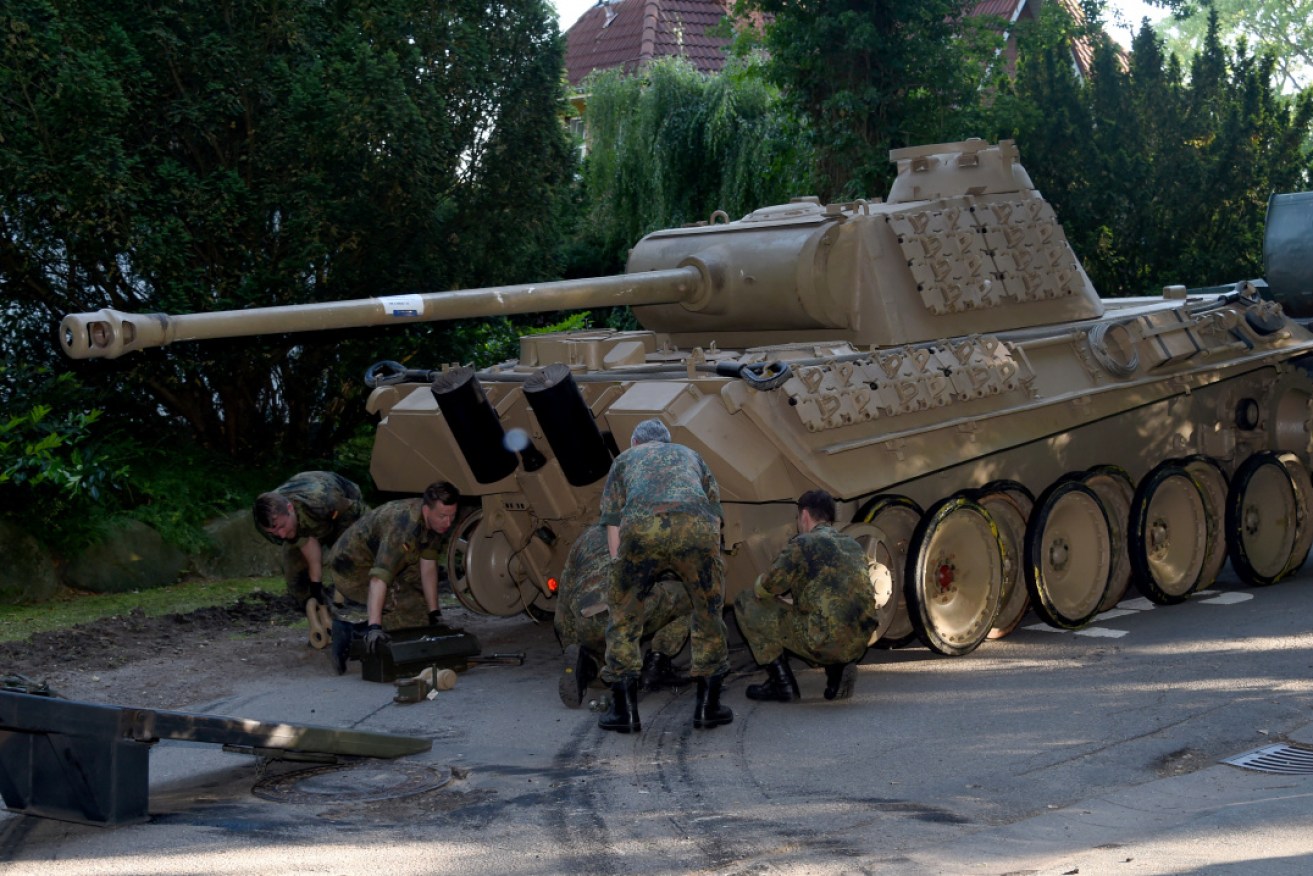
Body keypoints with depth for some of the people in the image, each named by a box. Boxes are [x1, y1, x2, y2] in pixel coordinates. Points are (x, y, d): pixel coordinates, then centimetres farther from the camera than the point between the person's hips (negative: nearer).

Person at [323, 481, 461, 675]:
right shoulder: (404, 526, -36)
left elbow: (428, 565, -1)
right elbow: (380, 577, -43)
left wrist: (434, 613, -2)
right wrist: (374, 627, -50)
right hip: (353, 568, -9)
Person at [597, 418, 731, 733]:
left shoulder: (624, 460, 36)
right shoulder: (691, 456, 40)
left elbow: (612, 525, 27)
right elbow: (715, 512, 33)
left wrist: (622, 574, 31)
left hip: (642, 527, -1)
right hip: (696, 526, 1)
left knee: (623, 615, 17)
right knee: (708, 612, 22)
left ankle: (624, 710, 17)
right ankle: (708, 707, 24)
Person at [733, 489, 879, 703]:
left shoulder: (803, 544, -4)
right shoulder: (854, 545, 19)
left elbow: (764, 590, -5)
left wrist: (759, 583, 20)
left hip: (823, 642, -7)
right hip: (859, 644, 7)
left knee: (747, 604, 8)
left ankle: (781, 683, 9)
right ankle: (839, 668, 14)